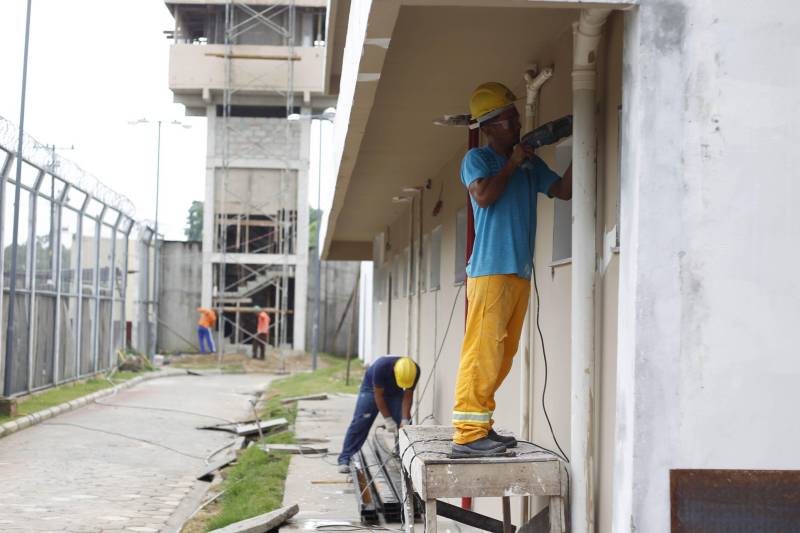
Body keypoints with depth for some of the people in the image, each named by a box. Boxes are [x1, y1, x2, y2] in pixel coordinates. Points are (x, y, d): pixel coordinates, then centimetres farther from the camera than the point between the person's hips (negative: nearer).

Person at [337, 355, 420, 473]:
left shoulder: (415, 371, -29)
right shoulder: (381, 366, -40)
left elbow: (408, 396, -19)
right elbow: (378, 395, -29)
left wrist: (404, 420, -27)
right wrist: (388, 420, -29)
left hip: (395, 392, 4)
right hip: (372, 388, -4)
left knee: (404, 425, -9)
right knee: (360, 423, -14)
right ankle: (345, 459, -13)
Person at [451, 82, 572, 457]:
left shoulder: (530, 163, 20)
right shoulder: (477, 159, 2)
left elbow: (564, 190, 14)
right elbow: (484, 195, -15)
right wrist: (512, 164, -6)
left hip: (520, 272, 7)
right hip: (490, 269, -7)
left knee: (503, 354, 6)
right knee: (484, 349, -13)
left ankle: (481, 426, 11)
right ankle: (467, 434, -15)